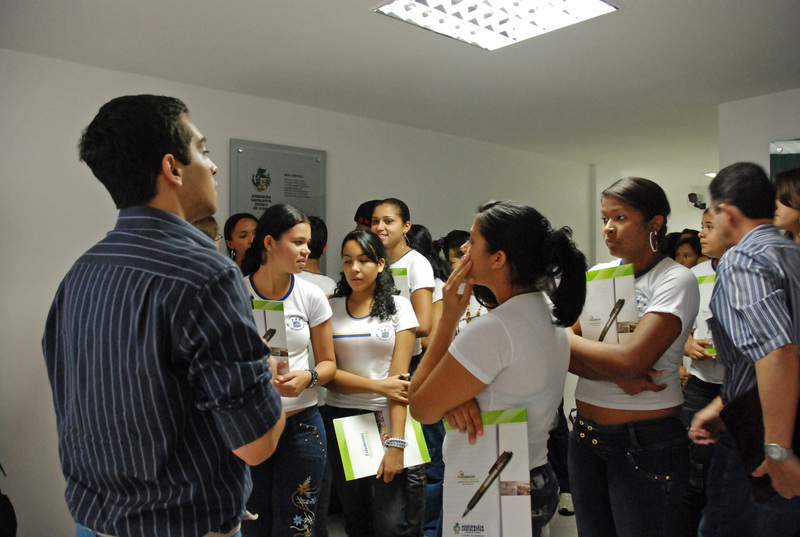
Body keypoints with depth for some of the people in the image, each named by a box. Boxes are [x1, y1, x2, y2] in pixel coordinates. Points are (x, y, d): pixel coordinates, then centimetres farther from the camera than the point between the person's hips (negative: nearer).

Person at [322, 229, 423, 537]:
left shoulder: (398, 307, -1)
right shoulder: (330, 308, 4)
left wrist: (396, 442, -14)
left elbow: (399, 377, -7)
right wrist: (378, 386, -14)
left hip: (387, 417, -2)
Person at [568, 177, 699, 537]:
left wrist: (564, 337, -10)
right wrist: (615, 375, -18)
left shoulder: (676, 280, -10)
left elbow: (632, 359, -24)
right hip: (586, 435, 6)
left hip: (647, 442, -5)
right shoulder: (597, 274, 6)